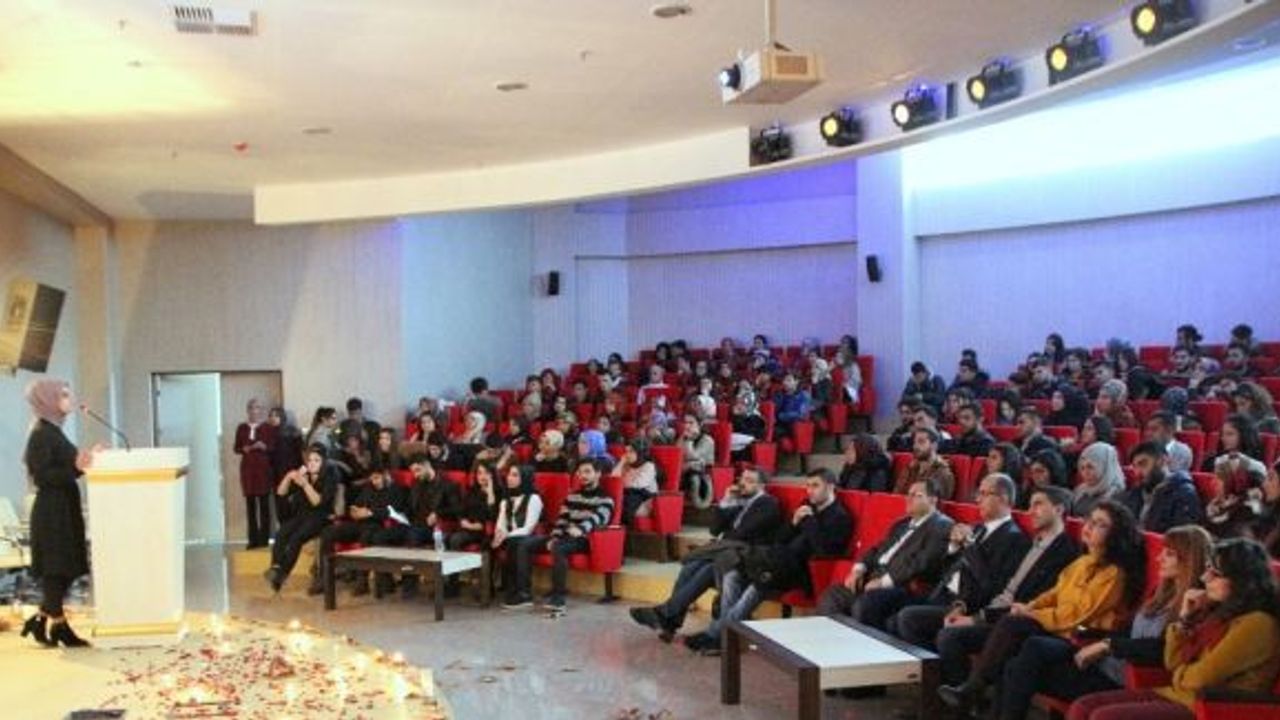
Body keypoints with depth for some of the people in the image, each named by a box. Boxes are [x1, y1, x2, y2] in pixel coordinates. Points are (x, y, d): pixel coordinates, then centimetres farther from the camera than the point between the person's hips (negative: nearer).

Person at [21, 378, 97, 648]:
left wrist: (85, 458, 14)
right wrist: (76, 467, -31)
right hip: (51, 512, -10)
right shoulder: (41, 434, -13)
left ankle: (41, 620, 21)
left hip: (64, 510, 10)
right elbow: (43, 475, -20)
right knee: (56, 570, -2)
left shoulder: (53, 431, 15)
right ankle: (58, 626, 5)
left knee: (65, 569, 13)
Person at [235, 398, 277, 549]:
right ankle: (253, 539, 4)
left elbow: (274, 447, 0)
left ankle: (264, 539, -2)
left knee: (264, 503, -5)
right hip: (247, 468, 3)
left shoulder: (269, 427, 3)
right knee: (250, 504, 1)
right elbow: (236, 448, 10)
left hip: (264, 467, -2)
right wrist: (245, 449, -10)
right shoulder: (242, 428, 11)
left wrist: (264, 447, -20)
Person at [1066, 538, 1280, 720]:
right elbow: (1173, 663, 16)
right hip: (1177, 695, 9)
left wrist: (1180, 674, 4)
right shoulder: (1220, 611, 14)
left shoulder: (1256, 623, -15)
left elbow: (1201, 677, -18)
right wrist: (1185, 617, 3)